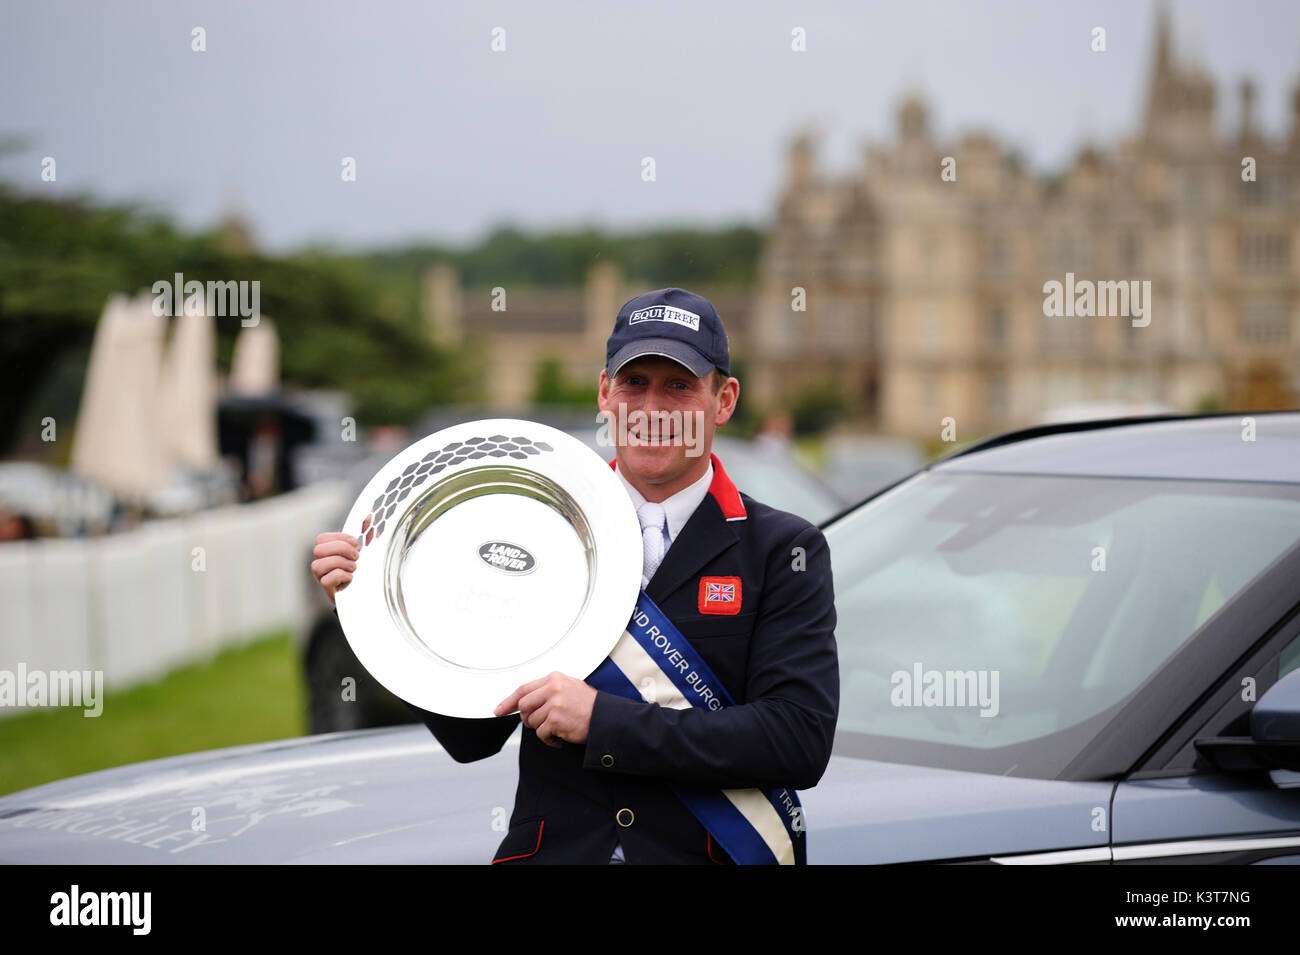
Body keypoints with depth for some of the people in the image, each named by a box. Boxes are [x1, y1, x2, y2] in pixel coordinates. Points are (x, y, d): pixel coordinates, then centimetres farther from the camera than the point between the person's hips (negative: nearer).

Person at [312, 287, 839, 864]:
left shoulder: (784, 551, 0)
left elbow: (802, 739, -14)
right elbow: (474, 736, 7)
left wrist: (603, 720, -18)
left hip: (705, 855, 0)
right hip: (551, 851, 0)